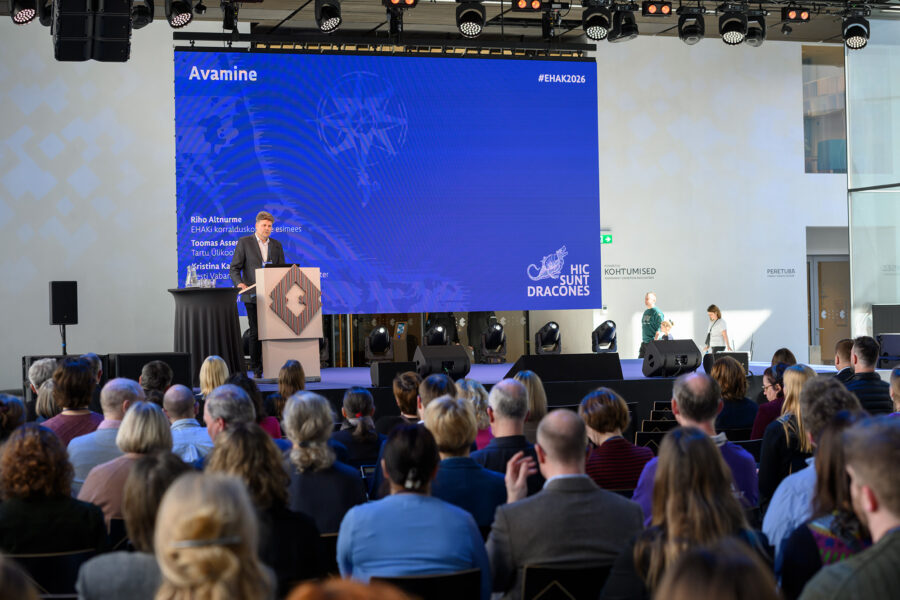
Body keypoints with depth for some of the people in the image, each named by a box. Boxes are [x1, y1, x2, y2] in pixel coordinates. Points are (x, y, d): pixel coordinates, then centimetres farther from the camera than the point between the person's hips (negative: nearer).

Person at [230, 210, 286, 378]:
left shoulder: (276, 245, 14)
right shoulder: (244, 243, 3)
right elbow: (234, 268, 0)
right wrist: (239, 283, -18)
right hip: (252, 295, -3)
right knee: (256, 332, -2)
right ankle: (256, 369, 4)